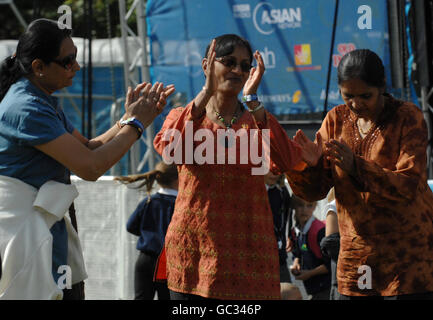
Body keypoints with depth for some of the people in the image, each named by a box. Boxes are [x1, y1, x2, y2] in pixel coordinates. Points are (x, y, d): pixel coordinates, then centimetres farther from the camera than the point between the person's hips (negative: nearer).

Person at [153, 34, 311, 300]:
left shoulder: (258, 121, 11)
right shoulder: (183, 117, 9)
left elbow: (288, 160, -12)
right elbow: (168, 147, -16)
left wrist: (252, 99, -14)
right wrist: (207, 91, -16)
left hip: (248, 251, 1)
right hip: (193, 246, -1)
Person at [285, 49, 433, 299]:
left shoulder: (408, 117, -7)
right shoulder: (336, 119, 5)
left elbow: (408, 186, -19)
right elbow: (314, 191, 2)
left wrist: (356, 167, -31)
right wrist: (306, 165, -21)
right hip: (356, 255, 4)